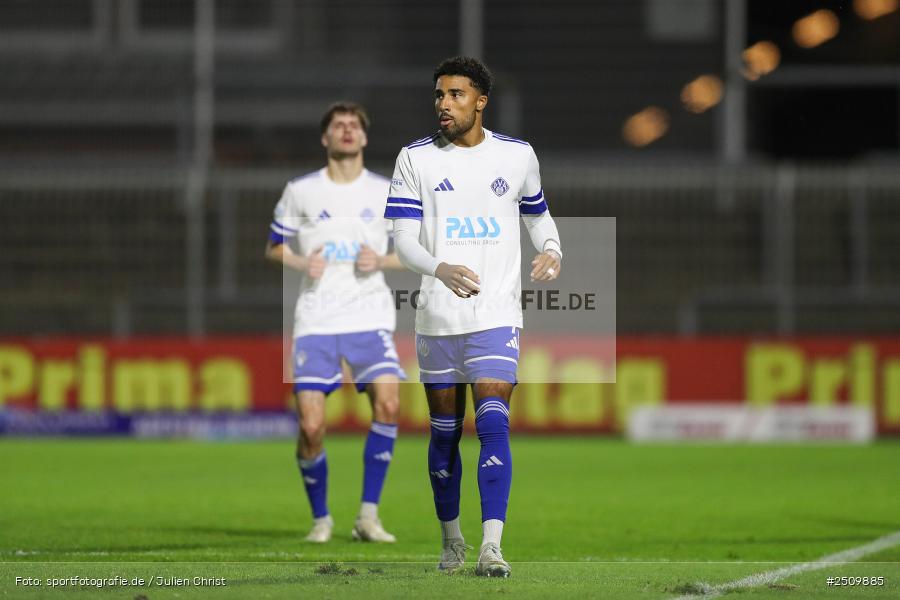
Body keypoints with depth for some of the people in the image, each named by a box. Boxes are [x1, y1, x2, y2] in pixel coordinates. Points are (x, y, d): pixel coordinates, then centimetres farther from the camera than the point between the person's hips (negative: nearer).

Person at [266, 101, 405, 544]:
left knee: (388, 402, -23)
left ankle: (368, 515, -13)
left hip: (370, 316, 0)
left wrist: (381, 260, -9)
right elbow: (274, 248, 13)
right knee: (311, 427, -9)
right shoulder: (300, 191, 5)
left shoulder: (386, 192, 6)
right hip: (316, 320, 0)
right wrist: (302, 264, -7)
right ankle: (320, 519, 14)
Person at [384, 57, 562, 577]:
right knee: (445, 431, 8)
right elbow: (404, 239, -6)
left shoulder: (518, 156, 5)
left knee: (494, 424, -14)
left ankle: (492, 547, -20)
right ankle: (451, 540, 26)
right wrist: (440, 269, -26)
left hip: (498, 315, -1)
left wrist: (552, 251, -2)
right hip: (438, 315, 1)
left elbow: (538, 215, 20)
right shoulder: (417, 159, 1)